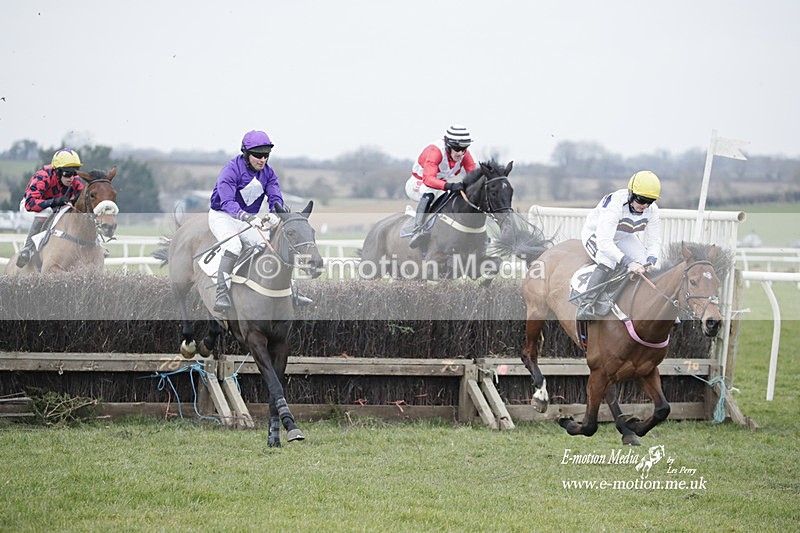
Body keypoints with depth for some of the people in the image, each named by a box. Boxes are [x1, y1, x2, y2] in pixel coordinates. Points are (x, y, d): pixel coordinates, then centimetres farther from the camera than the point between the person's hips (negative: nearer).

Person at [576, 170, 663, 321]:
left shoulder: (651, 209, -19)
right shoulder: (614, 205, -39)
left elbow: (654, 241, -13)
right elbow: (604, 242, -45)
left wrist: (650, 262, -35)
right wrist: (628, 262, -53)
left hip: (622, 236, 6)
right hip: (596, 234, -6)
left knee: (644, 262, -14)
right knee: (608, 262, -34)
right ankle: (584, 307, -35)